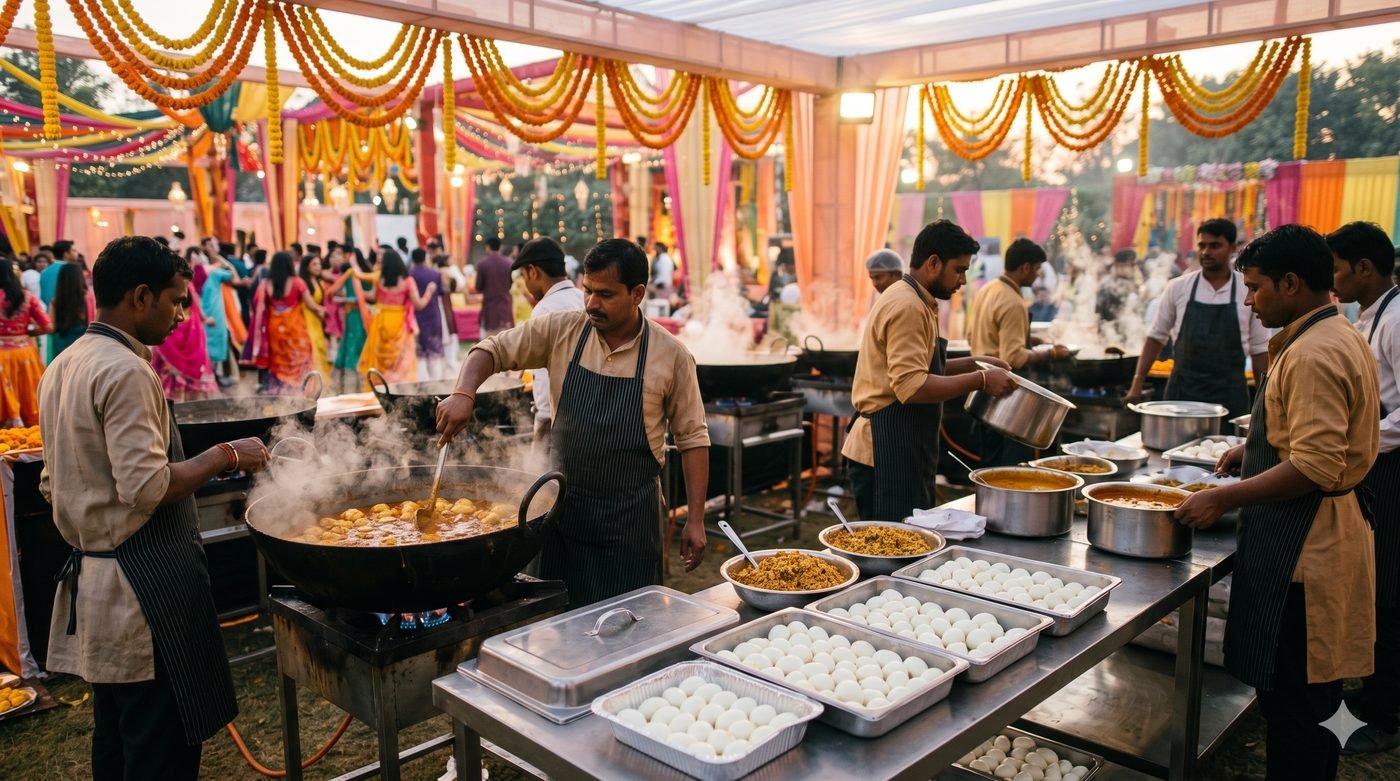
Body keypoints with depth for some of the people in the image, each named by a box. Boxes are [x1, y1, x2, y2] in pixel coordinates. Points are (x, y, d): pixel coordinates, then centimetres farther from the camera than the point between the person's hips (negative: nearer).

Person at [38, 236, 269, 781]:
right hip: (144, 584, -10)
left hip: (90, 573, 10)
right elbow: (146, 487, -25)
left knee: (115, 734, 20)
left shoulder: (62, 367, 12)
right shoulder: (126, 372, -18)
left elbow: (53, 483, 18)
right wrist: (226, 455, -14)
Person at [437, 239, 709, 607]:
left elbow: (692, 438, -2)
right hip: (564, 506, 2)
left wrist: (696, 520, -5)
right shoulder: (560, 331, -2)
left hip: (631, 515, -2)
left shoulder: (671, 355, -7)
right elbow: (493, 349, 4)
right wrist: (464, 393, -16)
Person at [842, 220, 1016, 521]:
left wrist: (973, 363, 16)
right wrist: (980, 380, -20)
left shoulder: (910, 301, 17)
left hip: (900, 450, 11)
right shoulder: (908, 307, -17)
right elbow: (912, 386, -26)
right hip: (889, 452, -11)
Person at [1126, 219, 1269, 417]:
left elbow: (1259, 349, 6)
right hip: (1182, 390, 0)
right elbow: (1156, 336, 8)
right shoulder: (1178, 287, 1)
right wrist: (1138, 383, 2)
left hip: (1230, 394, 0)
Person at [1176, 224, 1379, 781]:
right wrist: (1257, 449, 19)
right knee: (1309, 700, 20)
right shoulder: (1340, 338, 14)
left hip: (1301, 545, -11)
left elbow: (1315, 469, -25)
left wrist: (1224, 499, -20)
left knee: (1291, 701, -1)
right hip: (1321, 533, 11)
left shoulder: (1315, 354, -20)